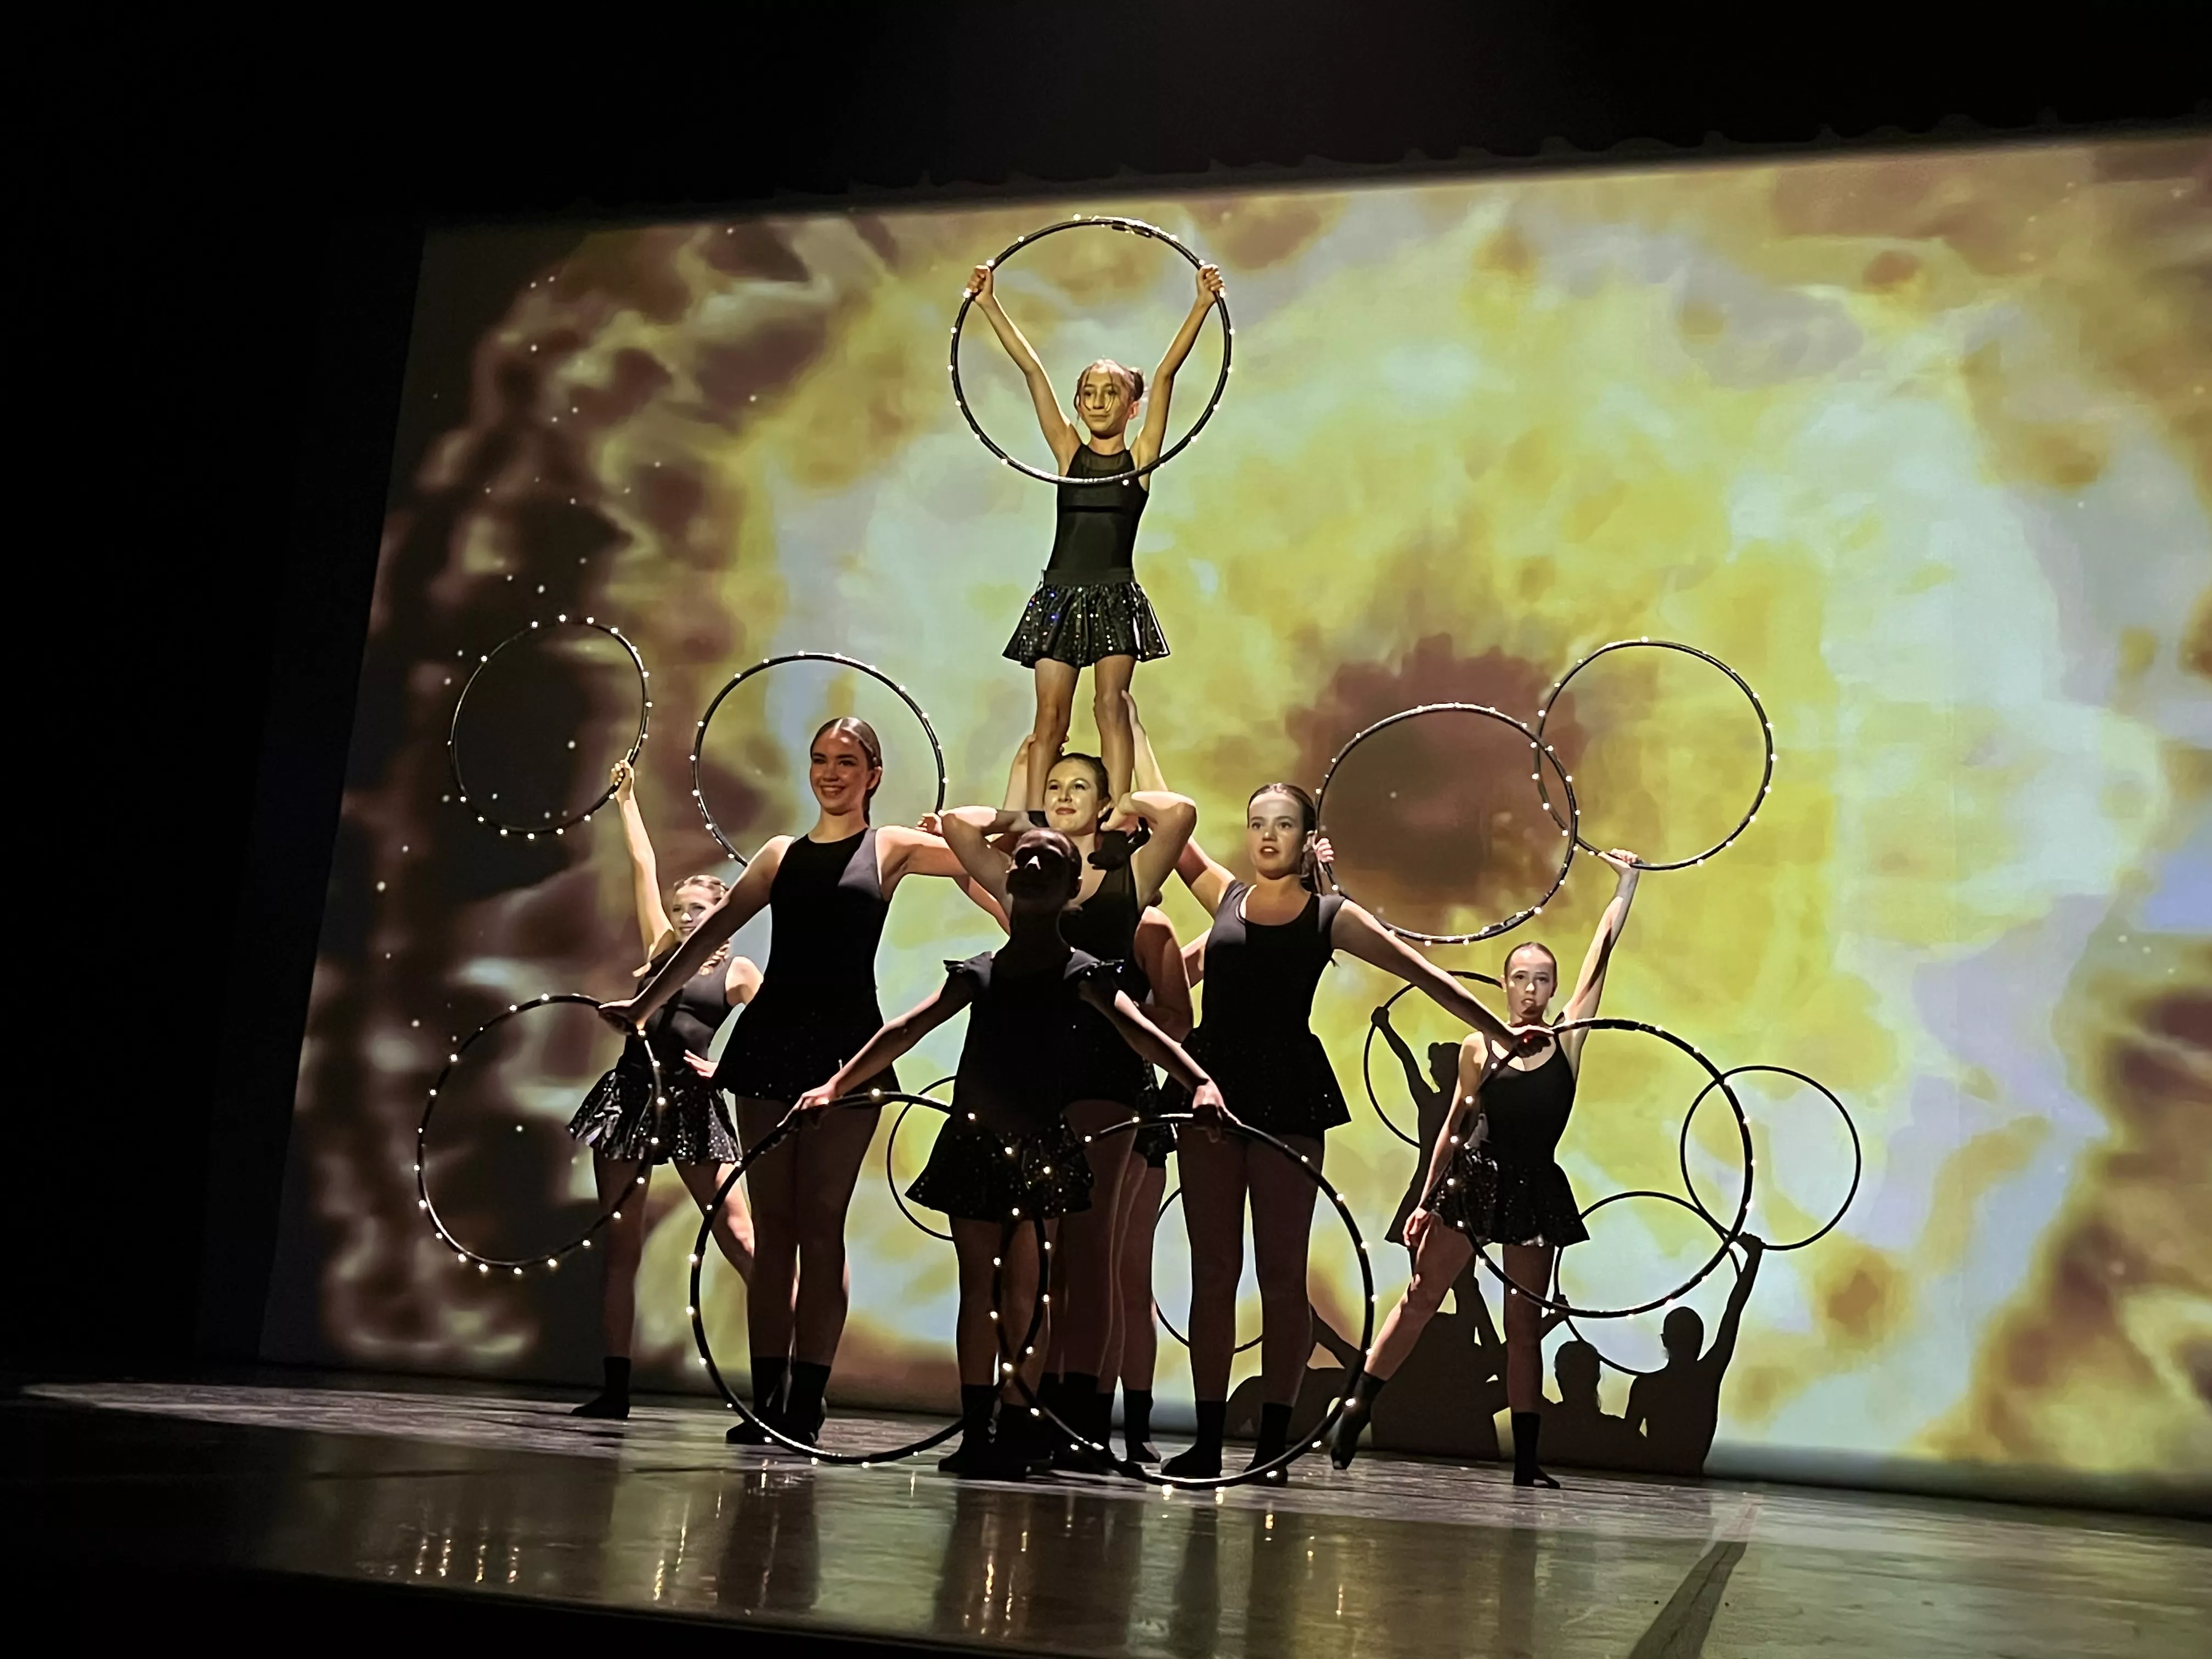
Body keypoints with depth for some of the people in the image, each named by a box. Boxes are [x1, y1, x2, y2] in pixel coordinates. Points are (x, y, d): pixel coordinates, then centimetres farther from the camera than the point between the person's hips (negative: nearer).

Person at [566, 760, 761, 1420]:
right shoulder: (661, 947, 13)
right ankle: (615, 1387, 9)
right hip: (632, 1094, 4)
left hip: (692, 1103, -4)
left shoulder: (738, 972, 4)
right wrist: (627, 801, 23)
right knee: (620, 1244, 4)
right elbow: (643, 865, 18)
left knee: (735, 1231, -12)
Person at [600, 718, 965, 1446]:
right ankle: (765, 1399, 6)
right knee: (772, 1224, 3)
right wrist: (643, 1003, 15)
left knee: (820, 1224, -5)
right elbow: (713, 930, 16)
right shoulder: (783, 854, 15)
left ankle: (806, 1403, -2)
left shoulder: (892, 847, 6)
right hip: (772, 1037, 4)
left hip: (846, 1043, -4)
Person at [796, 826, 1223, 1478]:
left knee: (1022, 1297, -3)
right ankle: (974, 1434, 11)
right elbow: (905, 1032, 9)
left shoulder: (1080, 973, -4)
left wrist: (1199, 1082, -36)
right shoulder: (979, 974, 8)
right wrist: (835, 1086, 2)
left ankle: (1016, 1437, 4)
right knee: (977, 1289, 6)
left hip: (1042, 1153, -4)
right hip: (975, 1145, 4)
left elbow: (1139, 1031, -19)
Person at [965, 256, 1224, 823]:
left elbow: (1166, 373, -4)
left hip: (1116, 595, -1)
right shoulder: (1068, 451, 7)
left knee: (1112, 703, -6)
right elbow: (1031, 368, 3)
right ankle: (1032, 820, -1)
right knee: (1050, 712, -1)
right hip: (1061, 593, 1)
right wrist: (988, 305, 3)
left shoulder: (1141, 456, 4)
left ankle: (1119, 815, -8)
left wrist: (1201, 306, -10)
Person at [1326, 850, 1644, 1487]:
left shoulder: (1567, 1040, 2)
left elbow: (1601, 957, 1)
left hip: (1535, 1191, 1)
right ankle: (1355, 1413, 7)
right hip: (1475, 1181, -1)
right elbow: (1453, 1128, 8)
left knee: (1526, 1321, 5)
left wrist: (1626, 886, 2)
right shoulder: (1479, 1047, 2)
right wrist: (1427, 1199, 9)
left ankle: (1526, 1459, 8)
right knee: (1422, 1296, 1)